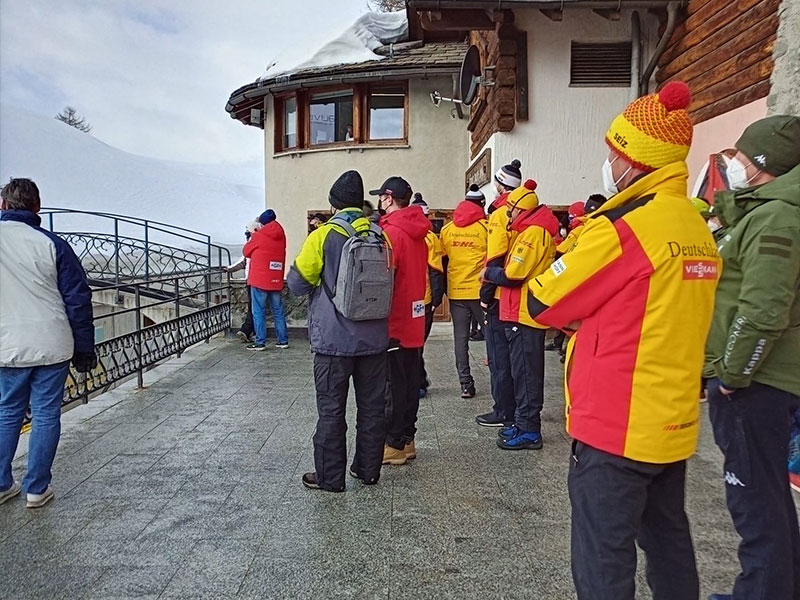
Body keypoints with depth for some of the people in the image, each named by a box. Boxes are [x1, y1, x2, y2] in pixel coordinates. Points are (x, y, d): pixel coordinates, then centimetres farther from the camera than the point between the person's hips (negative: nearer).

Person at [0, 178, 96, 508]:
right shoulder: (52, 244, -9)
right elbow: (78, 299, -7)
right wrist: (84, 347, 1)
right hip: (51, 346, -3)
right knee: (46, 415, 8)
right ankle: (37, 489, 15)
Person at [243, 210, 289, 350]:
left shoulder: (259, 236, -7)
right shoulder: (281, 236, 7)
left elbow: (246, 252, 5)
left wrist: (251, 238, 22)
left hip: (259, 280, -5)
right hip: (276, 281, 5)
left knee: (259, 312, 0)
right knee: (278, 311, 10)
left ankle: (260, 342, -1)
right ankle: (283, 340, 13)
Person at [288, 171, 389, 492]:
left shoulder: (323, 236, -9)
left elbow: (297, 283, -5)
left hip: (334, 340, -4)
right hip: (374, 338, 4)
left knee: (331, 409, 6)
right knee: (372, 406, 14)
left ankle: (329, 476, 14)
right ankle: (368, 470, 26)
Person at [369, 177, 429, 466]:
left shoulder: (391, 231, -15)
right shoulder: (418, 231, 10)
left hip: (393, 322, -8)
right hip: (414, 320, 8)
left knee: (393, 384, -1)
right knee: (410, 382, 13)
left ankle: (394, 445, 7)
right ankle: (407, 440, 22)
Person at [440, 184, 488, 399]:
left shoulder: (447, 230, 7)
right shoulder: (486, 228, -4)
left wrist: (444, 289, 18)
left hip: (456, 292, 3)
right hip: (479, 291, -3)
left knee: (460, 338, 6)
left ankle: (465, 384, 7)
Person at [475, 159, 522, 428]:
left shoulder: (501, 214, -12)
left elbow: (495, 259, -17)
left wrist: (486, 295, -11)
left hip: (500, 296, -8)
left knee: (498, 357, 1)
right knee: (512, 355, 16)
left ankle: (504, 413, 7)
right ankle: (517, 408, 25)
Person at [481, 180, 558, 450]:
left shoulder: (534, 232, -14)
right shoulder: (531, 230, 18)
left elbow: (514, 274, -21)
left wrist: (488, 273, -6)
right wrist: (494, 272, 2)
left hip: (524, 314, -10)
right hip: (525, 313, 10)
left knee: (525, 372, -4)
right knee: (525, 371, 15)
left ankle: (528, 431, 3)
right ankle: (524, 423, 25)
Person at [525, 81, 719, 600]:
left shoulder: (625, 225, -18)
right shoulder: (698, 229, 8)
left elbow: (542, 303, -11)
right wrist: (594, 314, 6)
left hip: (616, 425, -8)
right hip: (674, 421, 9)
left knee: (604, 558, 4)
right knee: (668, 541, 21)